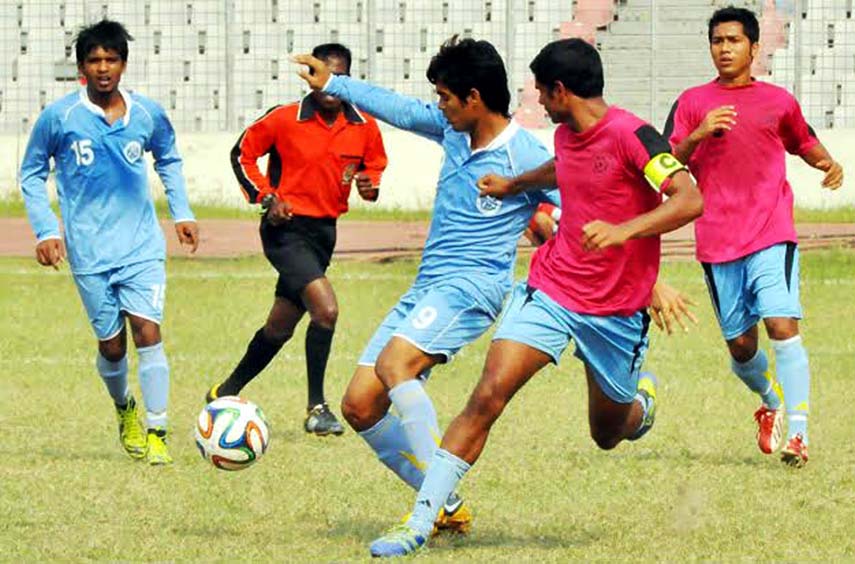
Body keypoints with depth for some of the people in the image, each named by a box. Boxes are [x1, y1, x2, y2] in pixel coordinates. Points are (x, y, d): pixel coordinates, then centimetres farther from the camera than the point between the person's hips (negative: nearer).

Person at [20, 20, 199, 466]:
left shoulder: (148, 114, 2)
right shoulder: (58, 117, -5)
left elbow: (169, 160, 22)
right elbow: (32, 174, 6)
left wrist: (181, 213, 12)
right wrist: (45, 231, -3)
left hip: (142, 245, 1)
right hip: (89, 252, -1)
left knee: (146, 330, -14)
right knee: (111, 344, 5)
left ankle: (156, 432, -10)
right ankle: (124, 410, 35)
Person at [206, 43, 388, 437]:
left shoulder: (364, 127, 1)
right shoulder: (284, 120, -10)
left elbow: (377, 166, 16)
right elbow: (242, 154, 2)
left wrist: (371, 184, -7)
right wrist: (266, 198, -9)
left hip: (325, 230, 6)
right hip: (287, 228, -6)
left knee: (280, 326, 16)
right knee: (326, 309, -23)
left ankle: (226, 392, 34)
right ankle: (316, 408, -12)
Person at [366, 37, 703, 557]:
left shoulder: (629, 134, -18)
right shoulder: (566, 135, 5)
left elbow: (690, 201, -29)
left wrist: (625, 230, -41)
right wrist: (514, 185, 42)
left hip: (616, 310, -4)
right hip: (550, 289, 5)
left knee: (608, 435, 13)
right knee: (488, 397, -14)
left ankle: (641, 398, 51)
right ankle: (420, 523, -15)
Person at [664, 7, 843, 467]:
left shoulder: (778, 101, 9)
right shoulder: (692, 102, 7)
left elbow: (803, 141, 27)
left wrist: (826, 161, 6)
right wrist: (698, 135, -16)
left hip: (772, 235, -1)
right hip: (717, 242, 1)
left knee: (782, 326, -19)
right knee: (740, 345, 6)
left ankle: (797, 433, -20)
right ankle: (771, 404, 36)